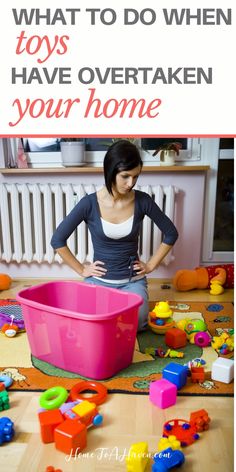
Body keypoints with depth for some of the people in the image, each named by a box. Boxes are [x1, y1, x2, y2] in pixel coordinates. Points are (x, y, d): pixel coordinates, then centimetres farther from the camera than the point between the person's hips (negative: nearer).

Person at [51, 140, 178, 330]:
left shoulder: (142, 201, -11)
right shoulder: (89, 203, -16)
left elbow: (171, 234, 2)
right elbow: (57, 240, -9)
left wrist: (151, 265, 1)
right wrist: (81, 270, -5)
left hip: (132, 281, 1)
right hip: (99, 280, 0)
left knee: (135, 324, -18)